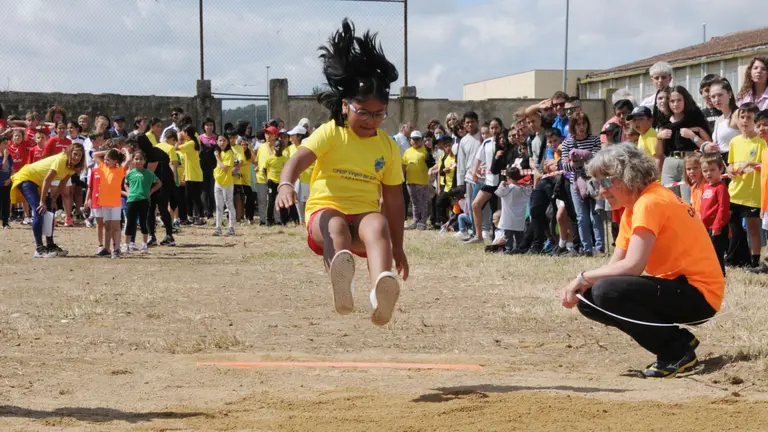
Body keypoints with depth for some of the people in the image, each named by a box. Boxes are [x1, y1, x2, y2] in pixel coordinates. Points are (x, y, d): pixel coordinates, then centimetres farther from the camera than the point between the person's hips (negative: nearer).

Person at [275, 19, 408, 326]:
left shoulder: (388, 147, 9)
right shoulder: (330, 133, 0)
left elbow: (394, 200, 14)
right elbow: (298, 160, -16)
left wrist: (397, 247, 14)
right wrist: (286, 184, -39)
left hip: (364, 214, 2)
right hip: (325, 210, -2)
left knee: (377, 224, -36)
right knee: (337, 226, -40)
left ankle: (382, 291, -65)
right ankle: (341, 286, -74)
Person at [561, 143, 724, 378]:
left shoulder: (650, 202, -18)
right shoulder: (631, 209, 13)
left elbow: (632, 266, -26)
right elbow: (615, 265, 8)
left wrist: (583, 278, -14)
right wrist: (579, 288, -10)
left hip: (698, 295, -10)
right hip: (676, 287, 10)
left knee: (606, 291, -26)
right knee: (589, 300, 6)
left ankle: (677, 351, -9)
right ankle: (678, 340, 9)